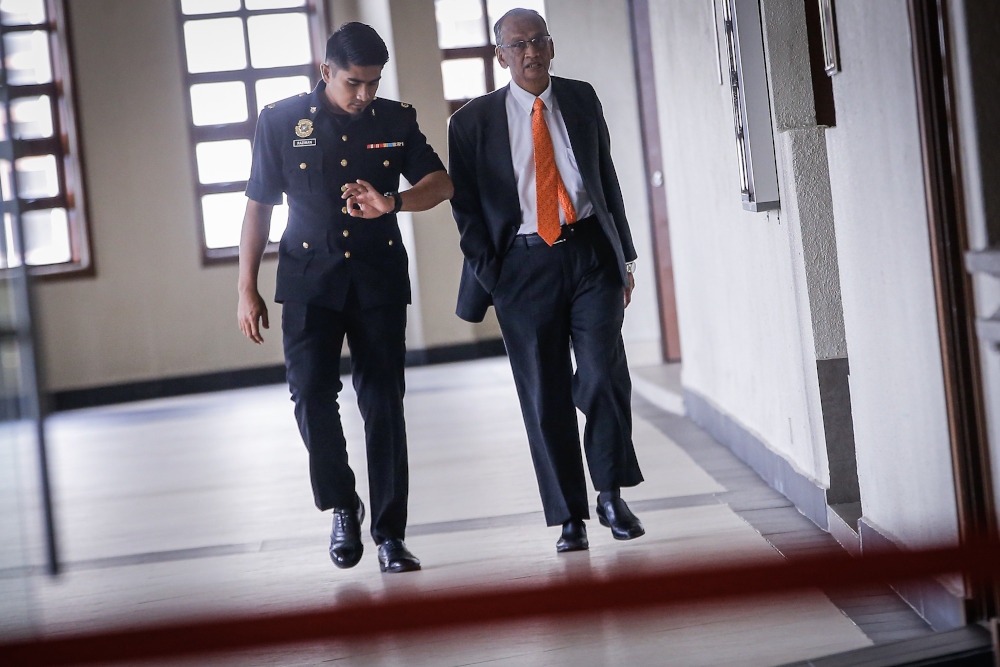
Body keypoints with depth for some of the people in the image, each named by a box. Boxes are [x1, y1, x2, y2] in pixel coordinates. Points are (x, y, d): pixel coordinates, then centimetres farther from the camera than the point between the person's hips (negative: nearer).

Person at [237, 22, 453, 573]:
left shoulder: (396, 121, 6)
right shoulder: (281, 121, 2)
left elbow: (441, 181, 3)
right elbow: (258, 207, 5)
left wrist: (393, 202, -19)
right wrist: (246, 290, 2)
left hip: (379, 278, 1)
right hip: (310, 278, -1)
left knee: (384, 403, -1)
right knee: (311, 390, -14)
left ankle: (389, 536, 5)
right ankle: (343, 506, 10)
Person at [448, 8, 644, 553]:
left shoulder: (581, 100, 11)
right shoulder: (474, 120, 3)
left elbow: (606, 177, 16)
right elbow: (465, 205, 4)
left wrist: (624, 255, 14)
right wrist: (488, 276, -4)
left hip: (590, 252, 1)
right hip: (524, 263, -1)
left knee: (604, 374, -11)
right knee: (544, 396, 1)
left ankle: (610, 495, 9)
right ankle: (569, 517, 11)